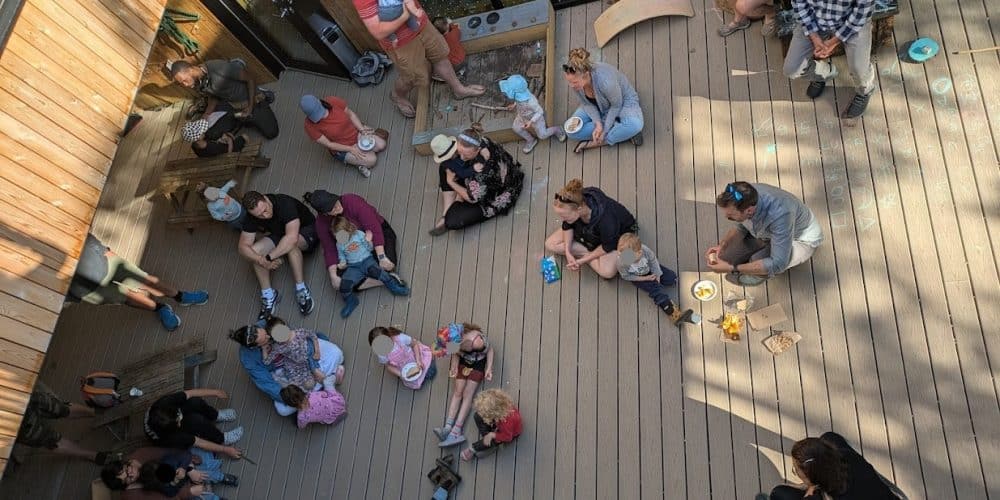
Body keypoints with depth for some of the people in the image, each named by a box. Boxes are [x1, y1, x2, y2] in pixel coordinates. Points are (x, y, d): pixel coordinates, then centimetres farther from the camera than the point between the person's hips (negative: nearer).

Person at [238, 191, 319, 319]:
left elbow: (292, 237, -45)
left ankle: (301, 290, -26)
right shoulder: (251, 217, -18)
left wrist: (268, 257, -42)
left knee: (291, 244, -39)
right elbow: (243, 246, -18)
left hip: (306, 231, -5)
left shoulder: (285, 203, -35)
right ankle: (268, 295, -10)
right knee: (255, 250, -20)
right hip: (279, 236, 5)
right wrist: (262, 261, -36)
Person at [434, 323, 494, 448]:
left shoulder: (476, 341, -40)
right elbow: (456, 353, -9)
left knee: (467, 394, -7)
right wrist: (454, 367, -25)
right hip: (463, 361, 3)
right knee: (457, 392, -4)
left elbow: (490, 348, -19)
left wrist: (489, 368, -19)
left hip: (478, 362, -3)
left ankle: (456, 432, -9)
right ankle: (448, 427, -8)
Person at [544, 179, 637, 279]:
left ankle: (584, 255, -5)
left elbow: (608, 246, -26)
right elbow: (567, 226, -8)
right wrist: (567, 252, -16)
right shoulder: (572, 205, -30)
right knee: (550, 244, -7)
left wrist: (583, 260, -19)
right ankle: (589, 251, -5)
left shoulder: (605, 220, -45)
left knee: (607, 271, -31)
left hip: (616, 235, -5)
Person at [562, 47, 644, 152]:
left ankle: (595, 143, -18)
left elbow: (616, 105, -23)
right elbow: (587, 104, -10)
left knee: (635, 124, -37)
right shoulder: (574, 80, -26)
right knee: (572, 130, -16)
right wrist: (597, 123, -25)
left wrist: (605, 130, -22)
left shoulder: (605, 81, -41)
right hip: (597, 107, 5)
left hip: (623, 100, -5)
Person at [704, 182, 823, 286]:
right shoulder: (745, 197, -26)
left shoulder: (779, 214, -45)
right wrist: (722, 245, -19)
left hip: (801, 239, -5)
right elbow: (741, 226, -2)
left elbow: (777, 264, -41)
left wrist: (732, 269, -40)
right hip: (766, 233, 6)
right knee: (725, 257, -5)